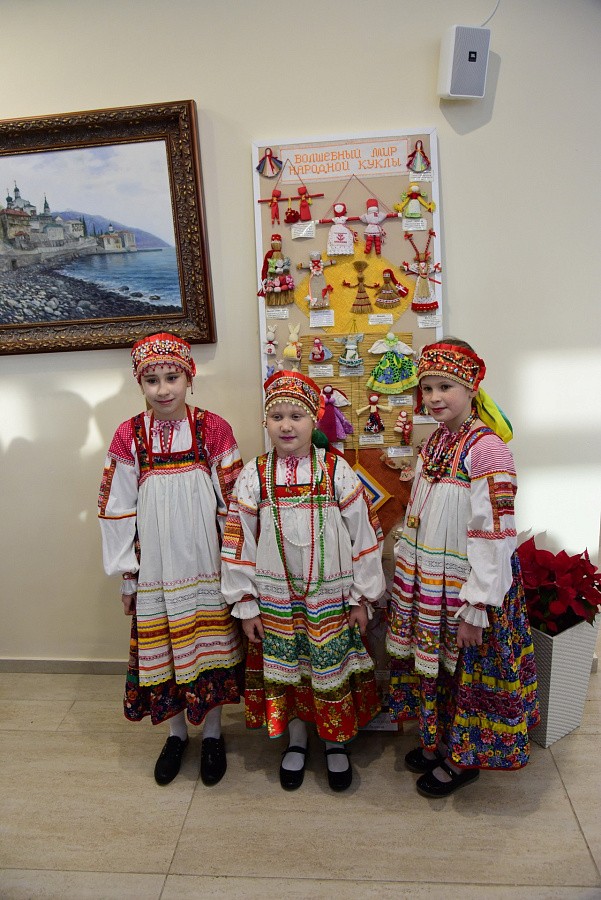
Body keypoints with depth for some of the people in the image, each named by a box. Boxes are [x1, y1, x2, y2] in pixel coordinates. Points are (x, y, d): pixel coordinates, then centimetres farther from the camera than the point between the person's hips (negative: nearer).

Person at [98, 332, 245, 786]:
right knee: (163, 649, 14)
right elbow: (118, 510, 1)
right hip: (154, 569, 1)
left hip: (207, 565, -1)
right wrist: (126, 575, 3)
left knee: (210, 646, 11)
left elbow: (231, 504, -3)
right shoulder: (129, 437, -3)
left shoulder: (214, 429, -7)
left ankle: (212, 733, 35)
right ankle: (177, 732, 38)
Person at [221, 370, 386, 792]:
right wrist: (245, 604, -1)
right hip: (275, 598, 1)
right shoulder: (254, 476, -6)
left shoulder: (337, 471, -9)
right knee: (285, 672, 15)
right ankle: (296, 740, 40)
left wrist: (362, 597, -4)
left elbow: (365, 535, -5)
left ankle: (337, 742, 38)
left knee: (333, 670, 12)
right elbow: (238, 542, -2)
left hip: (332, 596, -1)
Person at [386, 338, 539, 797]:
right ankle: (438, 740, 44)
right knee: (431, 662, 21)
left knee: (464, 671, 12)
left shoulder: (487, 448, -21)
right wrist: (409, 579, 15)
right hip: (426, 583, 7)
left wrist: (475, 608, -20)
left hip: (465, 587, -7)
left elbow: (493, 536, -22)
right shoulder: (437, 441, 4)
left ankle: (462, 759, 36)